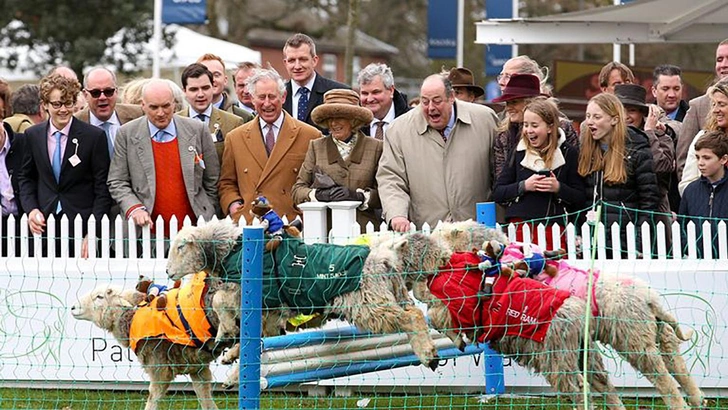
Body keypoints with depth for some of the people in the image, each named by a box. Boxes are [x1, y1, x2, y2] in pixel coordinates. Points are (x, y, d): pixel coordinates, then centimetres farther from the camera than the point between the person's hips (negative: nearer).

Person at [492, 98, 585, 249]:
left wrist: (558, 188, -14)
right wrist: (524, 186, -7)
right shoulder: (518, 153, 11)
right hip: (519, 229, 2)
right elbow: (497, 194, 8)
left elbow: (580, 200, 2)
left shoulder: (569, 153, 3)